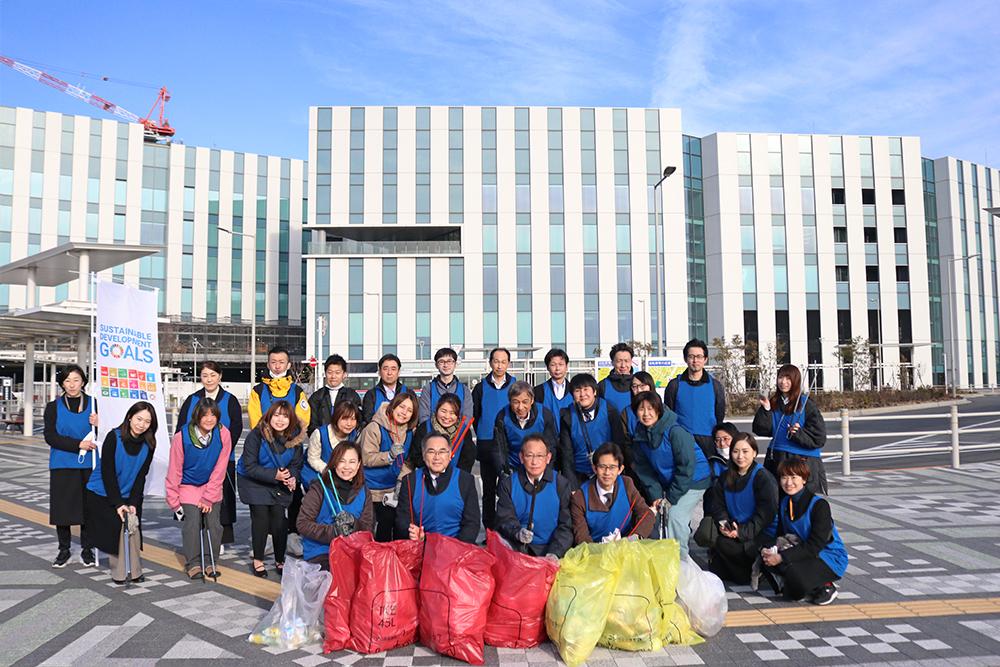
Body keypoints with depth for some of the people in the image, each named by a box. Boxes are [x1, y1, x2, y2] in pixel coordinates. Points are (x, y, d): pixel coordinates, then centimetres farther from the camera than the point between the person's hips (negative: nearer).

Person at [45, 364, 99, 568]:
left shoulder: (94, 404, 7)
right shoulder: (53, 407, 7)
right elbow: (50, 437, -3)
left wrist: (99, 424, -14)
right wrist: (79, 444, -14)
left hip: (89, 465, 0)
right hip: (62, 465, 1)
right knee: (62, 506, 3)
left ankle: (87, 549, 14)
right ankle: (64, 550, 18)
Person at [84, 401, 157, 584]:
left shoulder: (148, 445, -5)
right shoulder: (114, 437, -15)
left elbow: (141, 476, -2)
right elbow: (107, 472, -15)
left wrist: (133, 503, -13)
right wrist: (118, 504, -19)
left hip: (129, 495, 3)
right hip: (102, 493, -3)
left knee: (133, 525, -12)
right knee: (116, 524, -17)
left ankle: (134, 570, 1)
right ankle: (118, 570, -3)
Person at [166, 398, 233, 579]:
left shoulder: (223, 434, -17)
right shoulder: (181, 437, -19)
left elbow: (219, 469, -11)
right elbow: (174, 471, -9)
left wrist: (208, 498, -12)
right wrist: (173, 500, -6)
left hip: (212, 486, 1)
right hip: (188, 486, -1)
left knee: (214, 524, -4)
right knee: (192, 523, -12)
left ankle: (211, 562, 12)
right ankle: (193, 564, 4)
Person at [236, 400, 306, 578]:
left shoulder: (295, 437, -13)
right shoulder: (256, 436, -24)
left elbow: (295, 464, -1)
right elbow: (249, 467, -22)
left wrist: (292, 478, -23)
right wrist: (274, 475, -32)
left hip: (279, 483, 3)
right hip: (253, 480, -3)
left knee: (279, 517, -3)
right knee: (261, 516, -10)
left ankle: (280, 561, 13)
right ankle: (258, 560, 8)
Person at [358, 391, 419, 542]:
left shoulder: (410, 432, 2)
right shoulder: (375, 428, -17)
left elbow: (407, 461, 9)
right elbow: (367, 458, -18)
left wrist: (402, 479, -4)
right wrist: (390, 455, -31)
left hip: (395, 485, 5)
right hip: (375, 485, -5)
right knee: (387, 517, -9)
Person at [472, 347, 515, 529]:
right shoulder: (480, 388, 7)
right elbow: (474, 416, 11)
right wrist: (482, 437, 6)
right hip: (486, 446, 1)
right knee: (489, 490, 5)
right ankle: (489, 530, 12)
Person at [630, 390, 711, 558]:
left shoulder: (675, 431, -24)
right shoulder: (639, 436, -3)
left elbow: (686, 466, -21)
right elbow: (645, 469, 3)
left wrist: (671, 498, -18)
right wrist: (656, 495, -8)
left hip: (693, 480, -6)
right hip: (667, 483, 6)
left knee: (675, 515, -19)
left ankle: (680, 556, -4)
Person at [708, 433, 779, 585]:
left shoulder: (764, 478, -12)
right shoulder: (725, 477, 8)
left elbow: (766, 514, -19)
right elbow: (719, 506, 5)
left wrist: (742, 531, -27)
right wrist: (723, 524, -17)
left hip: (765, 534, -6)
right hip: (736, 531, 6)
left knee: (724, 543, -27)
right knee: (715, 570, -8)